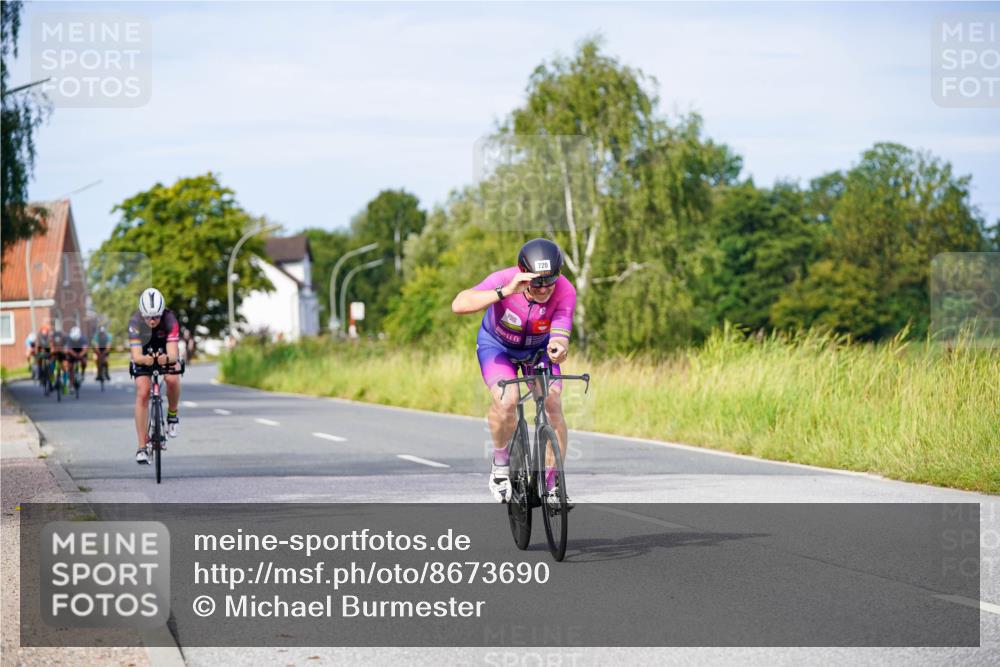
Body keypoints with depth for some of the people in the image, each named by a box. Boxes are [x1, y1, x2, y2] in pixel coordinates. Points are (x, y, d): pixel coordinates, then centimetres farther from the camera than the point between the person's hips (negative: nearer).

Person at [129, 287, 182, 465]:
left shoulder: (170, 320, -33)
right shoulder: (135, 322, -32)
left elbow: (173, 353, -41)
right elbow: (136, 356, -40)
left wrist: (167, 358, -64)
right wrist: (145, 360, -62)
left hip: (165, 353, 0)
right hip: (144, 356, 0)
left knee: (172, 379, -31)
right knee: (142, 393, -16)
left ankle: (172, 415, -2)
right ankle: (142, 447, -11)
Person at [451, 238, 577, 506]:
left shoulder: (565, 291, -30)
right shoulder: (504, 279, -35)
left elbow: (559, 335, -41)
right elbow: (459, 305, -50)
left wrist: (558, 348, -65)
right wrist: (505, 292, -61)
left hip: (538, 348, 2)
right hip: (497, 345, -2)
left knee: (553, 406, -18)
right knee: (507, 399, -29)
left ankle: (551, 485, -2)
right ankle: (500, 463, -2)